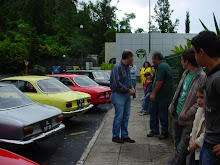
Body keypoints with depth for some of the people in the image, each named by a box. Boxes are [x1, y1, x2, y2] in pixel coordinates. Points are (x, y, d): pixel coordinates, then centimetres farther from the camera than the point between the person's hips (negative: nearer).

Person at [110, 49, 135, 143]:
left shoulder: (127, 67, 11)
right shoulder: (117, 67, -17)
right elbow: (117, 83, -22)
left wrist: (131, 87, 2)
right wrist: (128, 90, -14)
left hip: (126, 95, 8)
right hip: (118, 95, -8)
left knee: (126, 117, 12)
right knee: (119, 117, -1)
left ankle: (124, 136, 22)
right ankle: (115, 136, 14)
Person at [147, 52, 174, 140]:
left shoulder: (161, 66, -17)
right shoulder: (163, 65, 16)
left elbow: (160, 81, -24)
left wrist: (153, 93, -18)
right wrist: (153, 94, 19)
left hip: (163, 97, -10)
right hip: (157, 96, 11)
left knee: (163, 116, 1)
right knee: (153, 113, 14)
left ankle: (164, 133, 13)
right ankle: (154, 130, 23)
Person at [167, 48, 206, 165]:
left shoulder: (202, 77, -18)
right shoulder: (185, 73, 8)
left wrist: (187, 113, -21)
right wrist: (172, 106, 14)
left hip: (188, 120, -8)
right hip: (177, 114, 9)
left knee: (182, 148, -2)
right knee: (177, 143, 20)